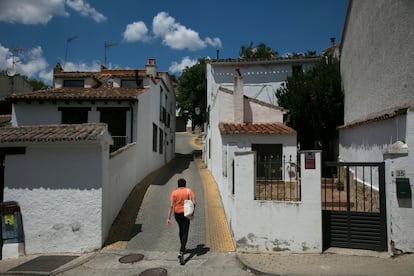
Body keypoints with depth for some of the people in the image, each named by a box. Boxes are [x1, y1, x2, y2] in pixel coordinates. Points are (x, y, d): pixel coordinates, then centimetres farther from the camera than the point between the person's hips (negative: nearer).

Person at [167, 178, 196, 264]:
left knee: (181, 229, 26)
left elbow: (171, 206, -9)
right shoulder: (189, 191, -6)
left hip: (177, 214, 3)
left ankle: (182, 247, 42)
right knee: (185, 233, -1)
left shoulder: (174, 192, -5)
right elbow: (194, 203, -11)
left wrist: (168, 218, -7)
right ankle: (181, 252, -17)